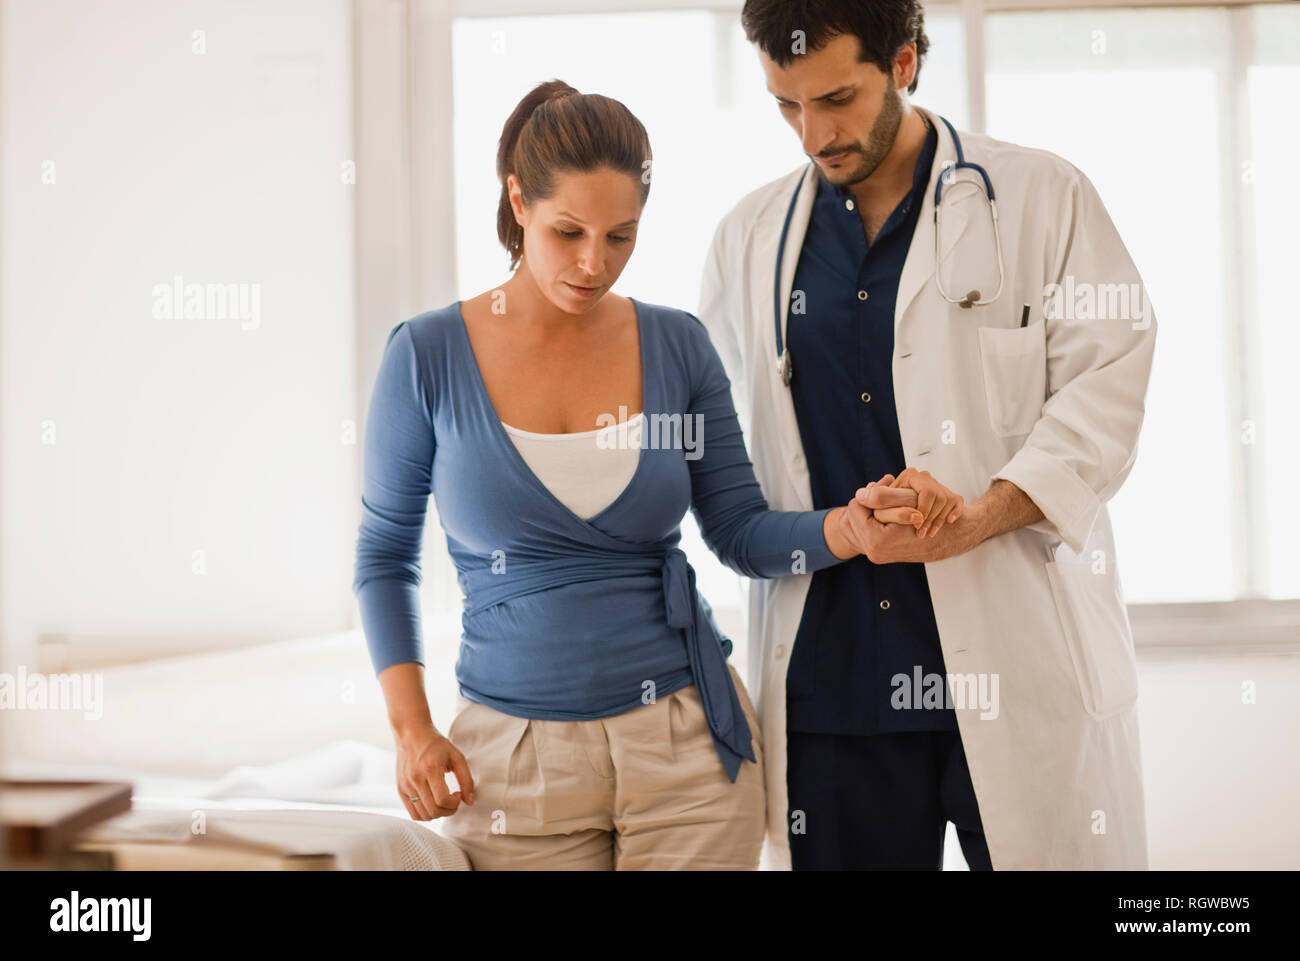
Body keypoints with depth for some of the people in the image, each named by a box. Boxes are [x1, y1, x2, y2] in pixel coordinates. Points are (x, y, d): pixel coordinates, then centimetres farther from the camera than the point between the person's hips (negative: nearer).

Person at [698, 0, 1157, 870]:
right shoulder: (751, 236, 13)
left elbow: (1105, 385, -3)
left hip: (1020, 666, -2)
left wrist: (978, 519, -18)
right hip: (830, 676, 3)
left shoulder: (1045, 198, 3)